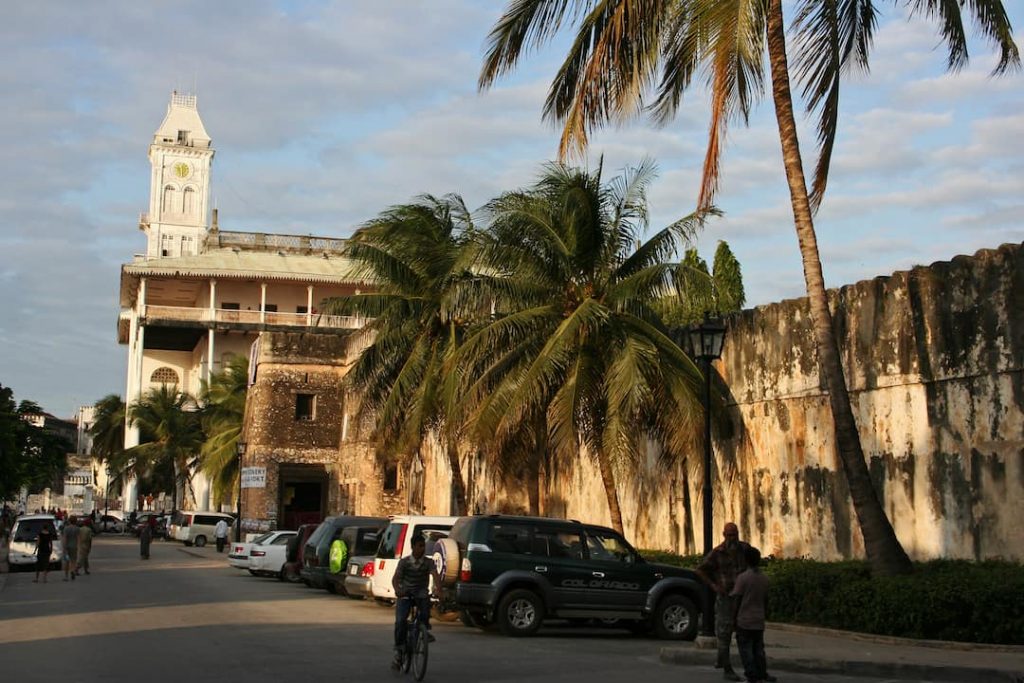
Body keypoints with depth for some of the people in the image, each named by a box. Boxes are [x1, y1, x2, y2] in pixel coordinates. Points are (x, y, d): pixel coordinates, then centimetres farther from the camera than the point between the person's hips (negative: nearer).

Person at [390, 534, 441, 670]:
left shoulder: (428, 562, -2)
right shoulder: (404, 562, -4)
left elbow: (436, 575, -18)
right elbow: (396, 578, -13)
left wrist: (437, 588, -39)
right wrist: (397, 590, -36)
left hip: (421, 593, 0)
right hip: (405, 594, 0)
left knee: (425, 601, -35)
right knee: (400, 620, -18)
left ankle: (425, 628, -14)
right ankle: (398, 651, -4)